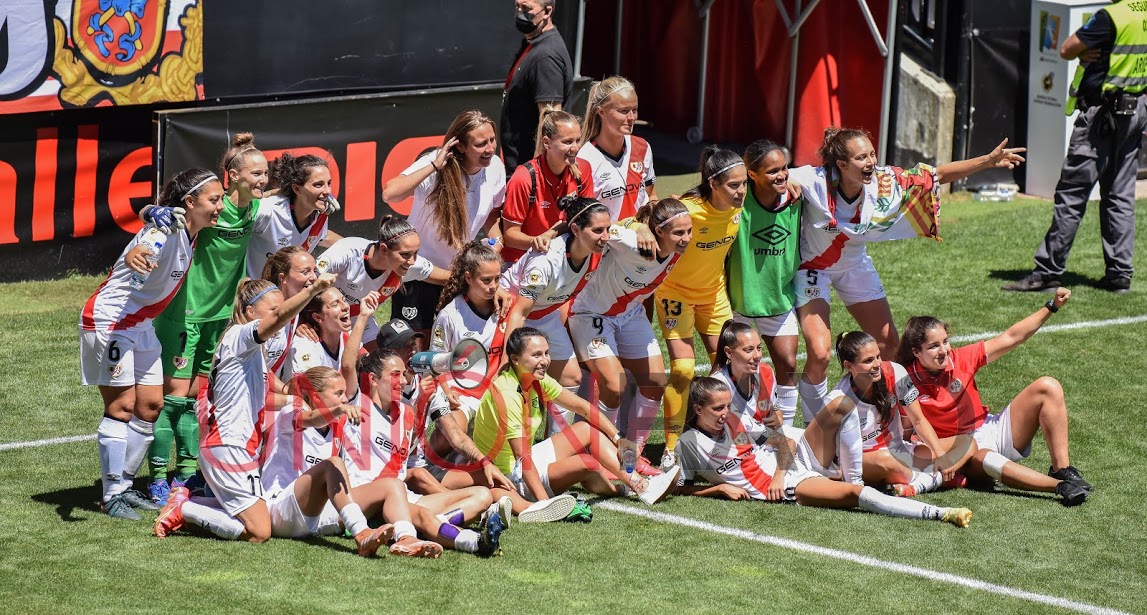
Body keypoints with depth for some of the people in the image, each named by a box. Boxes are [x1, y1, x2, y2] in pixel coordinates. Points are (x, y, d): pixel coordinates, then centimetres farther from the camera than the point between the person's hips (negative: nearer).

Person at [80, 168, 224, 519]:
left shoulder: (192, 233, 1)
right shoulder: (167, 228, -25)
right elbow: (144, 249, -50)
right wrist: (135, 257, -70)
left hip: (141, 324, 9)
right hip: (109, 319, -9)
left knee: (151, 405, 8)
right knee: (122, 405, -9)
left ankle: (124, 486, 18)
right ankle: (112, 495, -4)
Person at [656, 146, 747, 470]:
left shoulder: (737, 204, -16)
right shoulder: (688, 210, -34)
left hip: (714, 292, 6)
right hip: (676, 292, -6)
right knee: (683, 369, -14)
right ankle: (671, 450, -4)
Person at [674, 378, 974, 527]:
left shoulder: (734, 423, 11)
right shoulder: (689, 443, -1)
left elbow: (783, 441, 10)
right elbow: (681, 488, 4)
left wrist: (779, 473, -9)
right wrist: (721, 488, -8)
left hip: (794, 458, 6)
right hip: (785, 486, -6)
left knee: (839, 409, -17)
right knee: (855, 493, -29)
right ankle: (939, 514, -36)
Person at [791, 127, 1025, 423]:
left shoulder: (884, 182, -22)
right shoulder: (814, 181, -32)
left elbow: (939, 174, -16)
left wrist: (988, 161, -25)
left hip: (854, 265, 5)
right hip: (812, 266, -5)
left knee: (888, 345, 6)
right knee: (819, 353, -17)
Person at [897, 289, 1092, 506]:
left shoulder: (959, 359, -3)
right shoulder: (909, 383, -12)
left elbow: (1010, 338, -1)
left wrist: (1052, 307, -6)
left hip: (992, 430, 6)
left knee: (1047, 387, -11)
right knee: (985, 460, -43)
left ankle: (1062, 470, -20)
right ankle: (1062, 487, -52)